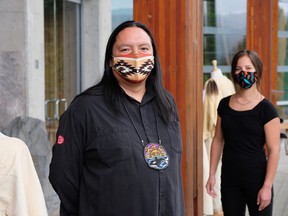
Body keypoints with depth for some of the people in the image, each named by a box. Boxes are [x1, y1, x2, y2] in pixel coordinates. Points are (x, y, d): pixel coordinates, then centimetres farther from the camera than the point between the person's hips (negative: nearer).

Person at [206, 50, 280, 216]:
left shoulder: (266, 108, -10)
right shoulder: (225, 104, 4)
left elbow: (274, 150, -12)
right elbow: (218, 140, 10)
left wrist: (267, 186, -16)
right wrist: (212, 174, 7)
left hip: (256, 179, -4)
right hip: (229, 179, 4)